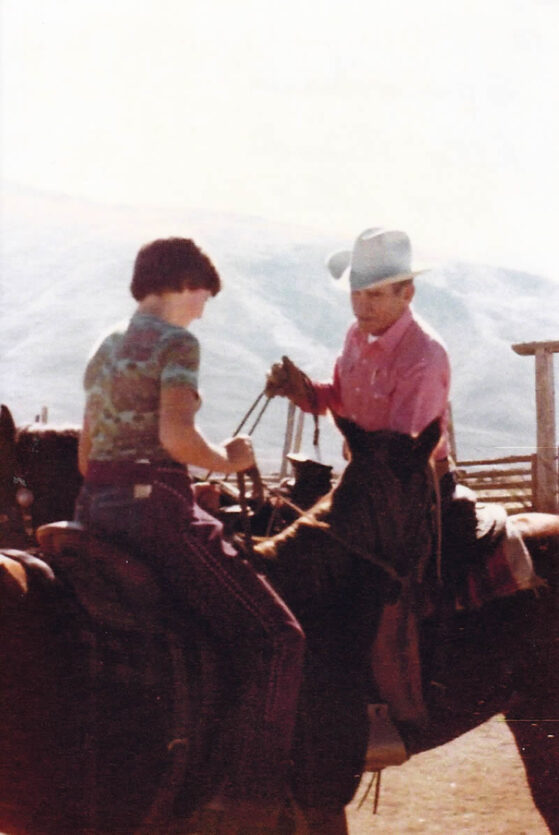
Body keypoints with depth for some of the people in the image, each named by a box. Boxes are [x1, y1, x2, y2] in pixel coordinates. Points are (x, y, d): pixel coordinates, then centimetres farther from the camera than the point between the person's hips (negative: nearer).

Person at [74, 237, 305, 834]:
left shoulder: (105, 350, 21)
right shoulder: (176, 342, -5)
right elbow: (176, 436, -20)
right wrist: (228, 460, -3)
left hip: (95, 508, 9)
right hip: (155, 505, -9)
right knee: (277, 640, -10)